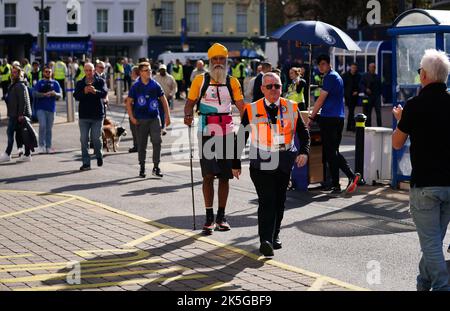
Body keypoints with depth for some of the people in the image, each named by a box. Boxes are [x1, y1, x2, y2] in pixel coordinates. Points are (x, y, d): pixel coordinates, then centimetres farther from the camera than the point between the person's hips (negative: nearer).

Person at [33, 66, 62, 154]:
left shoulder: (55, 83, 10)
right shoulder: (39, 83, 5)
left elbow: (59, 95, 5)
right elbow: (34, 93, -6)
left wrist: (55, 94, -17)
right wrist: (45, 94, -17)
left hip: (51, 108, 2)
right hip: (41, 108, -2)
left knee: (49, 128, 6)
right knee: (42, 125, -16)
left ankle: (48, 147, 11)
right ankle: (41, 145, -8)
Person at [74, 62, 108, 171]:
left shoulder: (100, 81, 3)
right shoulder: (80, 83, 8)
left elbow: (104, 93, -13)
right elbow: (76, 96, -6)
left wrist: (95, 91, -33)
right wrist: (84, 92, -26)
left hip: (97, 115, -2)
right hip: (84, 116, 2)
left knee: (96, 138, 0)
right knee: (84, 139, 0)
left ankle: (99, 156, 29)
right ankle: (86, 163, 6)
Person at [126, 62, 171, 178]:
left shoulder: (155, 85, 3)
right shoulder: (136, 87, 0)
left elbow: (163, 100, 9)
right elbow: (128, 102, 3)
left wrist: (167, 115, 4)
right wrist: (132, 117, -5)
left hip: (154, 118, 1)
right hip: (141, 119, -1)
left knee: (157, 141, -9)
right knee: (141, 144, 6)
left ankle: (156, 167, 0)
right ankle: (142, 167, 18)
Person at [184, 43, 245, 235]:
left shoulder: (232, 82, 6)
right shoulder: (200, 80, 1)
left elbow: (242, 107, 2)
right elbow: (190, 102, 1)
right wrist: (188, 115, -20)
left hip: (227, 132, 2)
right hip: (207, 131, -2)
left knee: (224, 176, 6)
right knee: (208, 175, 0)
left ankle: (221, 217, 16)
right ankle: (209, 217, 7)